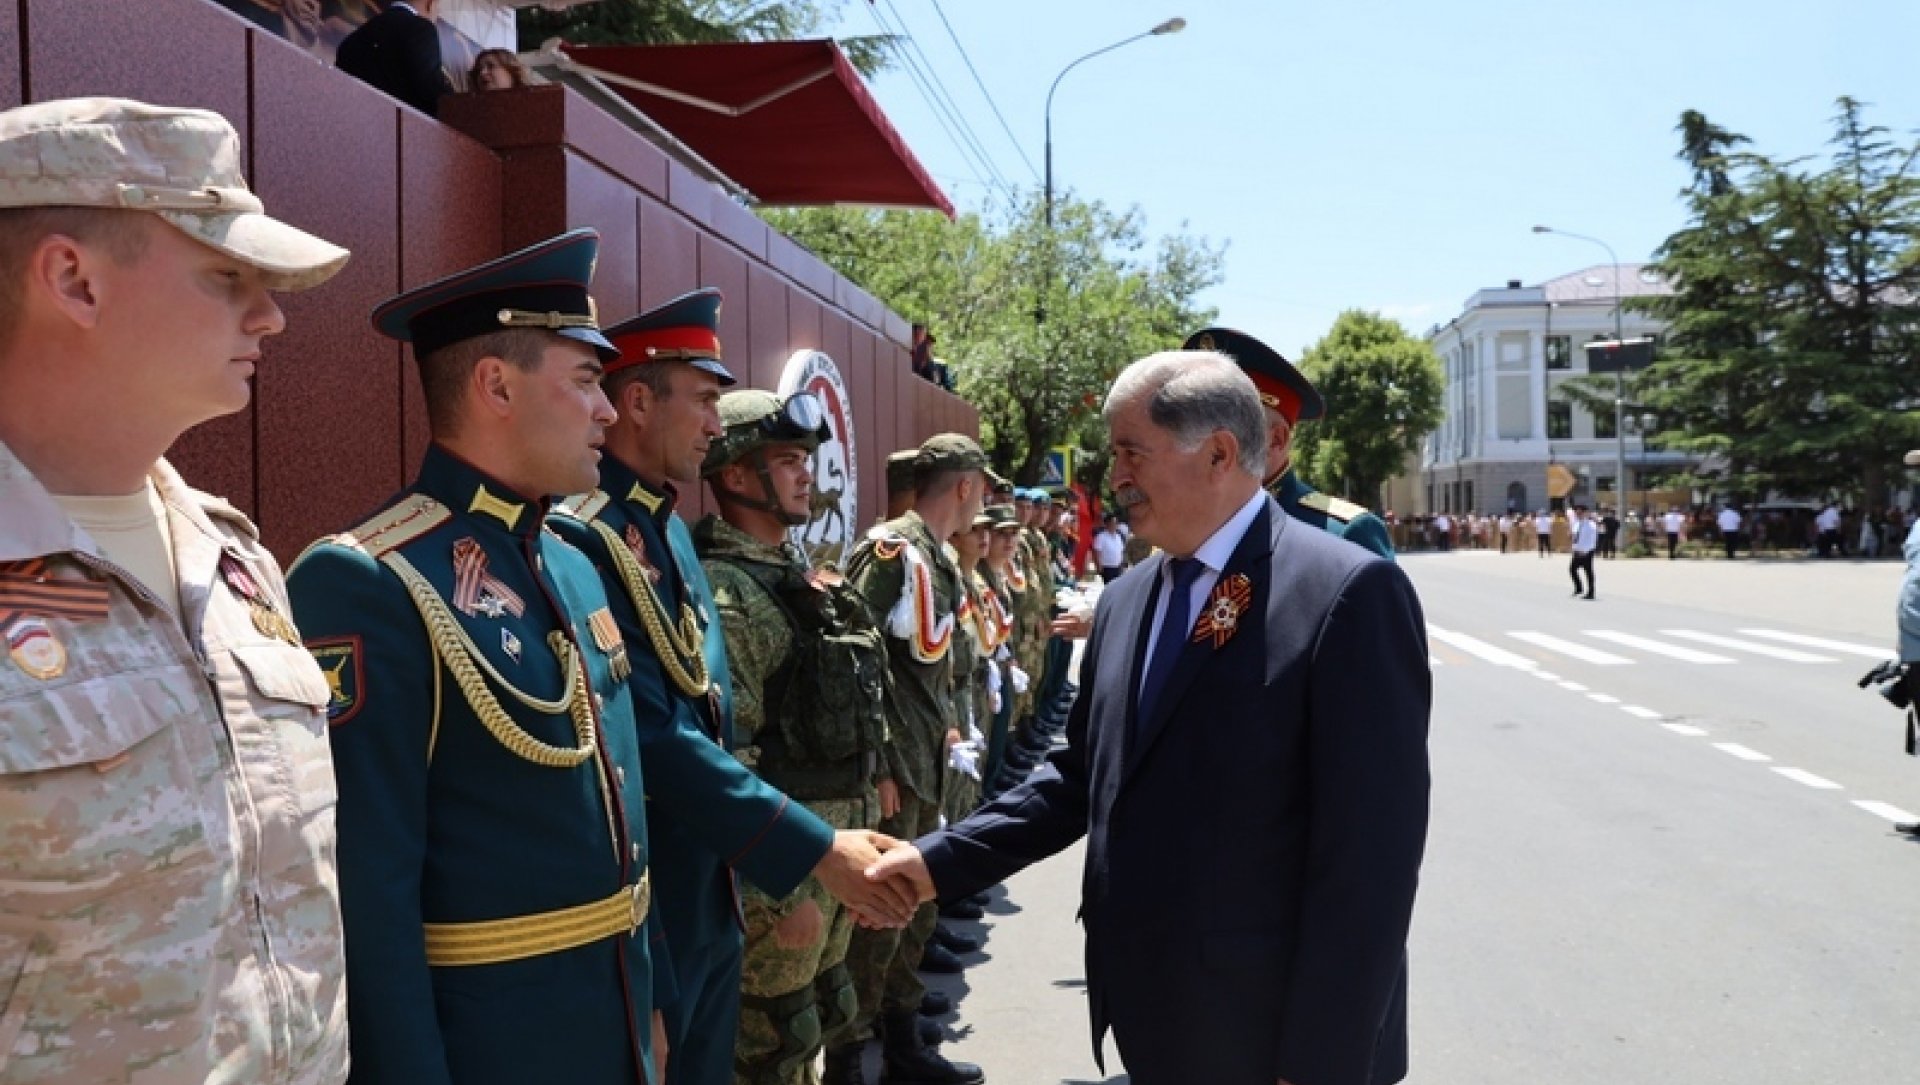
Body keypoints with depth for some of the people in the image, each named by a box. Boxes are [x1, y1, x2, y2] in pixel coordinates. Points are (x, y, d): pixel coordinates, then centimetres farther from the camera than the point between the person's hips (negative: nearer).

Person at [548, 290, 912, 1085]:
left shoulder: (670, 531, 10)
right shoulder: (583, 538, -20)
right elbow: (653, 741, -26)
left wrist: (742, 868, 13)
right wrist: (817, 849, -23)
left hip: (708, 905, 9)